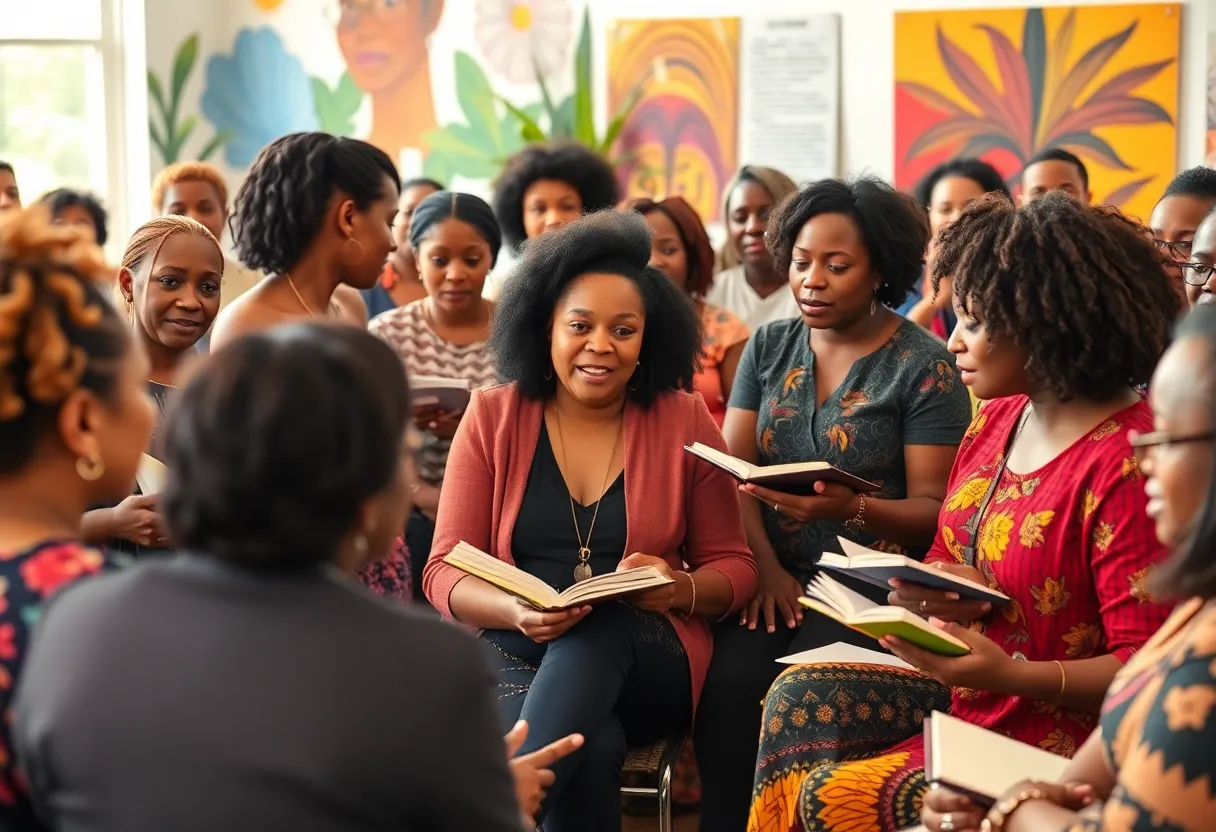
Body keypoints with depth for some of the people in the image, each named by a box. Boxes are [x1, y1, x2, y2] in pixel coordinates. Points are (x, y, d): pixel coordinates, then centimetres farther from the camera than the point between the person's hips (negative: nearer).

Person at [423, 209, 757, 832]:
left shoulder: (684, 421, 6)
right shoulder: (493, 418, 5)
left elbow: (733, 566, 9)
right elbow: (446, 572, 2)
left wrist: (680, 589, -15)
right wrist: (517, 611, -20)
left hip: (643, 662, 2)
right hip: (510, 649, -1)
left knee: (601, 628, -36)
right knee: (592, 748, -36)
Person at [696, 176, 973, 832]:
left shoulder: (924, 366, -2)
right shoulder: (769, 347, 12)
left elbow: (932, 509, -6)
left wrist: (851, 508, -25)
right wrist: (765, 566, -11)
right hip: (775, 576, 4)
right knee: (727, 683, -25)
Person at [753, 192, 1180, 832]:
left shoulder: (1126, 463, -21)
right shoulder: (998, 418, 7)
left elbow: (1144, 668, -21)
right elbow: (946, 558, 15)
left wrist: (1011, 674, -33)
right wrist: (931, 591, -8)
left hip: (1051, 740, -9)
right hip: (964, 695, 9)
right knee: (797, 700, -5)